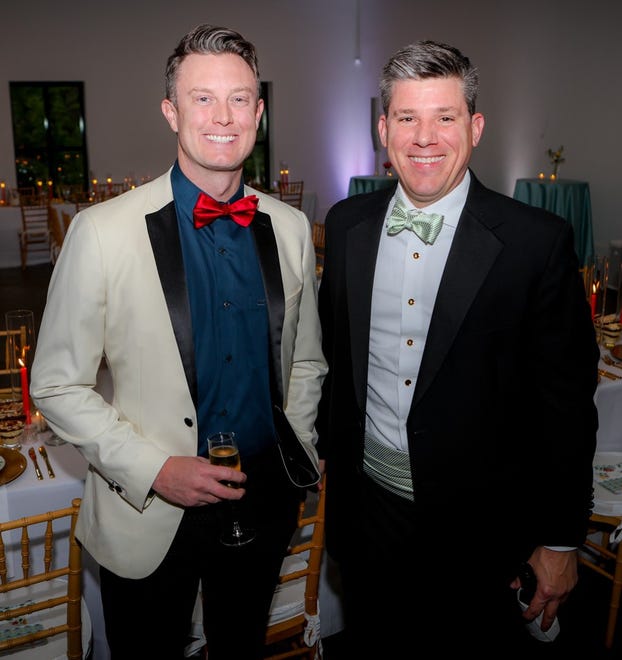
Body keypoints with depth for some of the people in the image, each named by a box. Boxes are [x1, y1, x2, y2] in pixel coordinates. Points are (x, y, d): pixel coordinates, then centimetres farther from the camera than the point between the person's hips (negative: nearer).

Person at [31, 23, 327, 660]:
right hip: (148, 514, -3)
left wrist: (299, 450, -3)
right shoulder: (103, 231, -15)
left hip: (265, 505, 4)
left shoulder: (290, 227, -2)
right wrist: (153, 470, -18)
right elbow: (57, 385, -10)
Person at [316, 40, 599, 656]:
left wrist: (561, 539, -7)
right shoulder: (346, 224, -2)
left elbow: (566, 401, -10)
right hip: (364, 507, 4)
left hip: (478, 529, -3)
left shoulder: (538, 241, -14)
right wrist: (326, 451, 12)